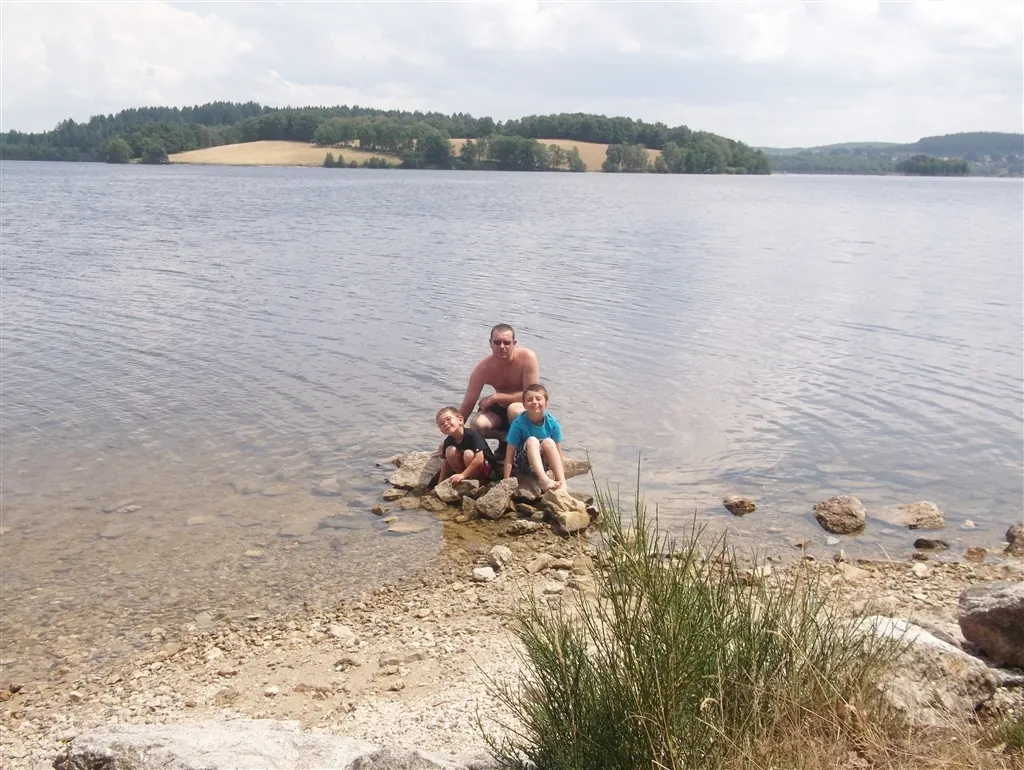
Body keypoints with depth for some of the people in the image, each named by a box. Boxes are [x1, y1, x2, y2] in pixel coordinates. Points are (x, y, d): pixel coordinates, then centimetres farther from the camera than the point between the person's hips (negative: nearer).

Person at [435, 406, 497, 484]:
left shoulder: (472, 435, -26)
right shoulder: (448, 442, -7)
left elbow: (479, 459, -32)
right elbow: (447, 462, 1)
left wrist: (462, 475, -33)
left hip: (487, 468, -6)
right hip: (467, 467, 6)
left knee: (468, 454, -33)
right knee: (450, 450, -17)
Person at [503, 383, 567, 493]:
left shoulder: (552, 423, -12)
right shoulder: (518, 423, -19)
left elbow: (558, 453, -6)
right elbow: (509, 455, -19)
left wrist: (561, 479, -9)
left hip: (543, 461, 2)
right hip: (521, 463, -2)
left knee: (548, 442, -28)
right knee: (532, 441, -30)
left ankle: (562, 483, -36)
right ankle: (543, 480, -48)